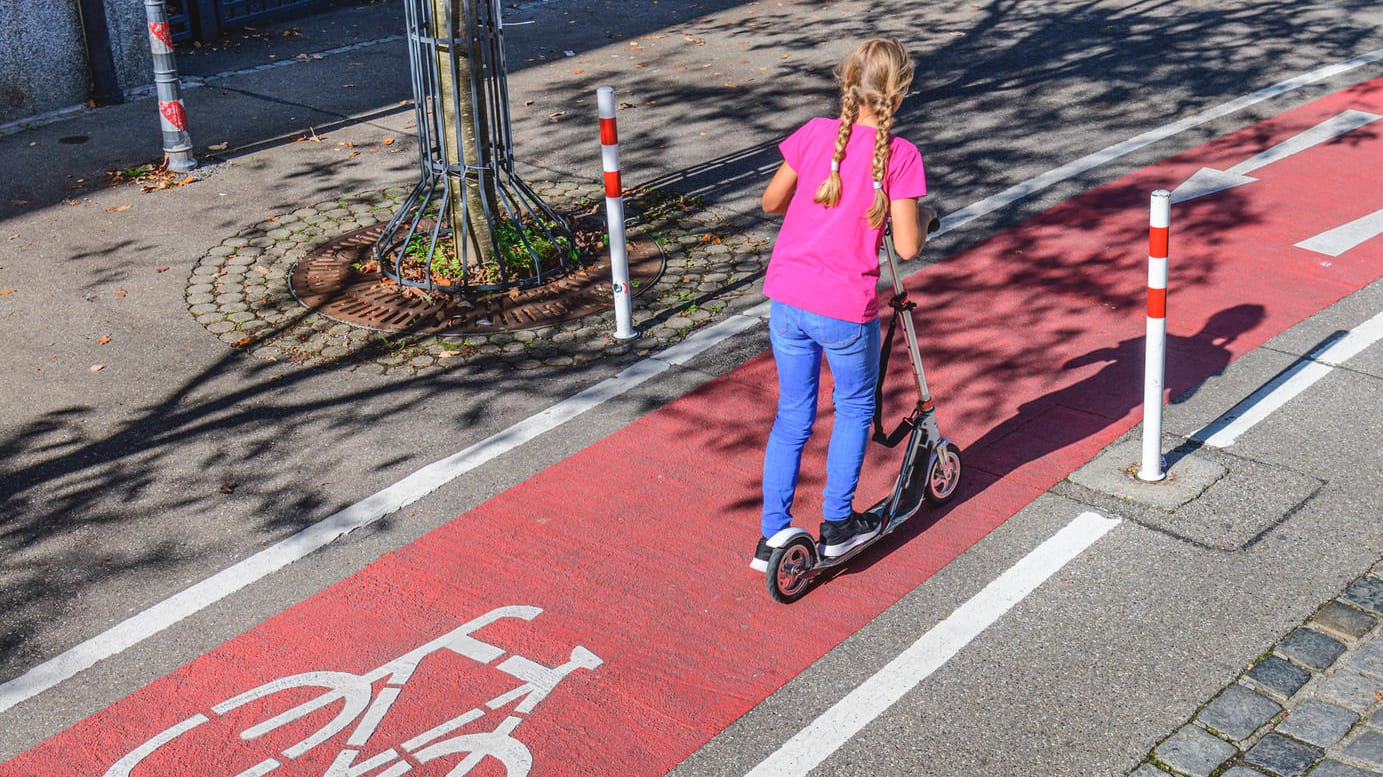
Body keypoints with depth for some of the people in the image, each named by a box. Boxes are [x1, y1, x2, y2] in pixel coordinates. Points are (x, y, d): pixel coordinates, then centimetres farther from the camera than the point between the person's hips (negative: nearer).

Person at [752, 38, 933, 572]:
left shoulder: (815, 134, -2)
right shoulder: (900, 155, -11)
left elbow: (771, 202, 8)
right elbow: (907, 246, -11)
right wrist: (921, 218, 10)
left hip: (787, 300, 4)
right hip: (847, 309, -3)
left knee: (792, 416, 17)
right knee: (854, 408, 21)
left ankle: (772, 537, 19)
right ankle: (837, 525, 28)